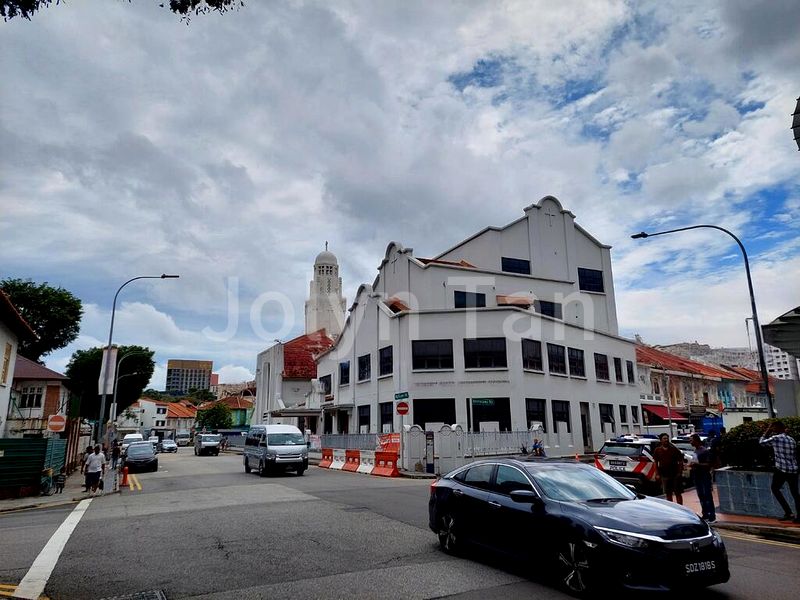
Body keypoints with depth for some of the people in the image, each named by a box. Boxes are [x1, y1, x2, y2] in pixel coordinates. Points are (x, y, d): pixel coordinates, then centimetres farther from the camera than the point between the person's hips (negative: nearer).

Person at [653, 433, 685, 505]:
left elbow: (680, 461, 1)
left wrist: (680, 472, -7)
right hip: (664, 475, 2)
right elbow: (656, 463, 7)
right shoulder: (657, 450, 3)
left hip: (675, 474, -2)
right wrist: (658, 474, 1)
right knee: (668, 494, 10)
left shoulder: (674, 449, -1)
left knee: (678, 493, 4)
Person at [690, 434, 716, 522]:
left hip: (705, 476, -8)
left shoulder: (705, 451, -13)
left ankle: (712, 515, 1)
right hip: (697, 476, 8)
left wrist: (697, 464, -23)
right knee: (701, 496, 12)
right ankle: (705, 514, 20)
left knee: (708, 496, -5)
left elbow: (708, 464, -16)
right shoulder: (695, 451, 11)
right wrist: (693, 465, 3)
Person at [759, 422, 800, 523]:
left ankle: (788, 513, 5)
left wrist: (767, 431, 12)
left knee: (775, 488, 13)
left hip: (781, 469, -5)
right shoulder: (792, 439, 9)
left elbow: (761, 442, 7)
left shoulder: (775, 438, -9)